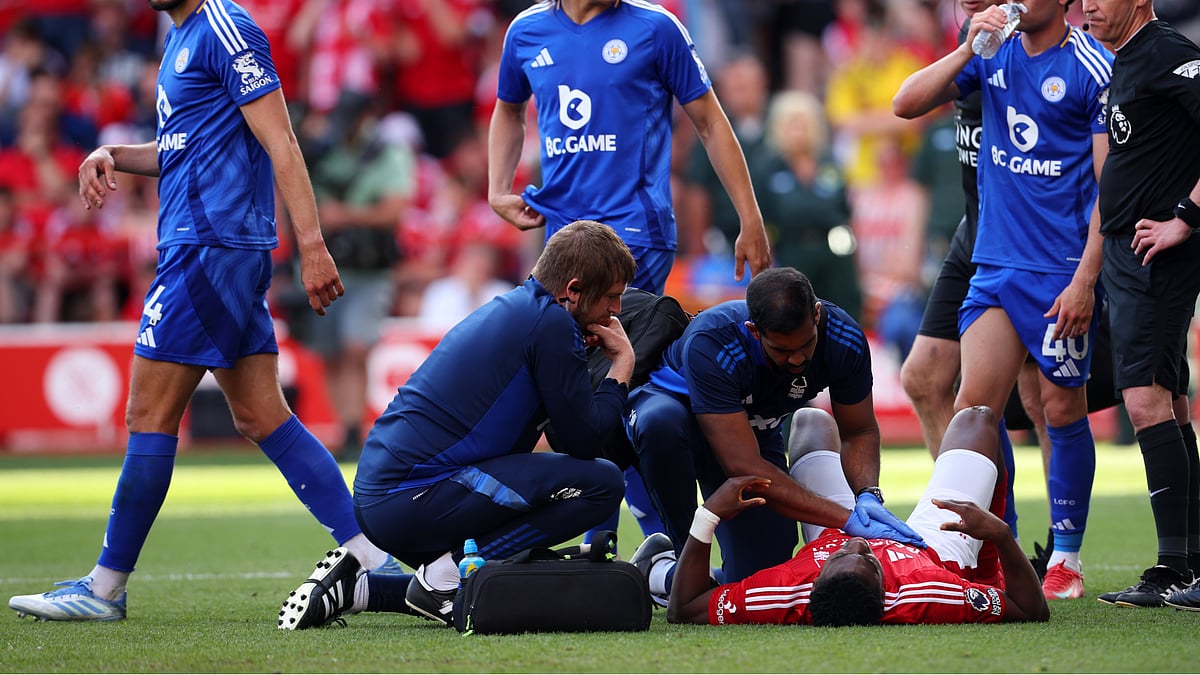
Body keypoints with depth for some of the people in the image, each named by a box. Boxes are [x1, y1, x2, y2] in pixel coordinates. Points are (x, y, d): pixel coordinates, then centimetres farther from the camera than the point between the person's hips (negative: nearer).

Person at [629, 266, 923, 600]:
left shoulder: (844, 339, -25)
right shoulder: (711, 344, -40)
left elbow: (859, 432, -9)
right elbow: (745, 467, -43)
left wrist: (868, 495, -32)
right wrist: (846, 519, -47)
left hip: (757, 432, 4)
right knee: (663, 423, -43)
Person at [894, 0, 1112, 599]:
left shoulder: (1094, 69, -8)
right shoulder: (994, 52, 8)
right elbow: (907, 104, 5)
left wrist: (1085, 279, -15)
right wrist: (969, 49, -9)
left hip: (1064, 272, -5)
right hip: (996, 265, 5)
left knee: (1061, 410, 1)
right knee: (974, 406, -3)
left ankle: (1066, 559, 13)